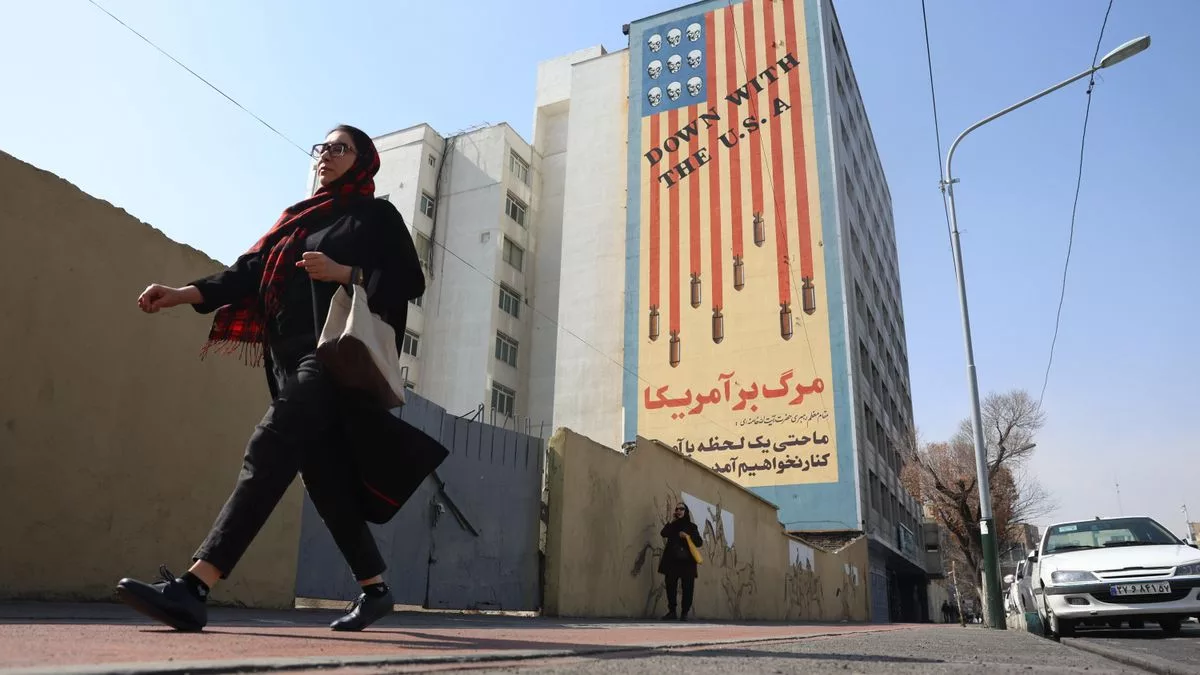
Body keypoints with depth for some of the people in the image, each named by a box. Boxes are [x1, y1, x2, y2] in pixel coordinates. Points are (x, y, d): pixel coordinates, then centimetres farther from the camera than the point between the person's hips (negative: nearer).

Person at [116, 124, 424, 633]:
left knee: (270, 450, -19)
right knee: (325, 477, 4)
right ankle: (375, 589, 15)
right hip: (289, 356, 7)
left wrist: (345, 273, -13)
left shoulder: (377, 216, 8)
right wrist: (182, 295, 3)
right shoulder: (298, 218, 25)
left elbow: (410, 281, -2)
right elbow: (250, 271, 15)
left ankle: (192, 590, -22)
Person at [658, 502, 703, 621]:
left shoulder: (691, 526, 11)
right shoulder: (672, 525, 14)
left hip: (687, 562, -1)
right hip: (672, 561, 1)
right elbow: (663, 533, -6)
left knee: (688, 588, -5)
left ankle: (684, 613, 2)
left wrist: (687, 536, -10)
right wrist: (671, 521, -5)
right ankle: (672, 612, 5)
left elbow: (699, 543, 3)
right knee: (671, 586, -4)